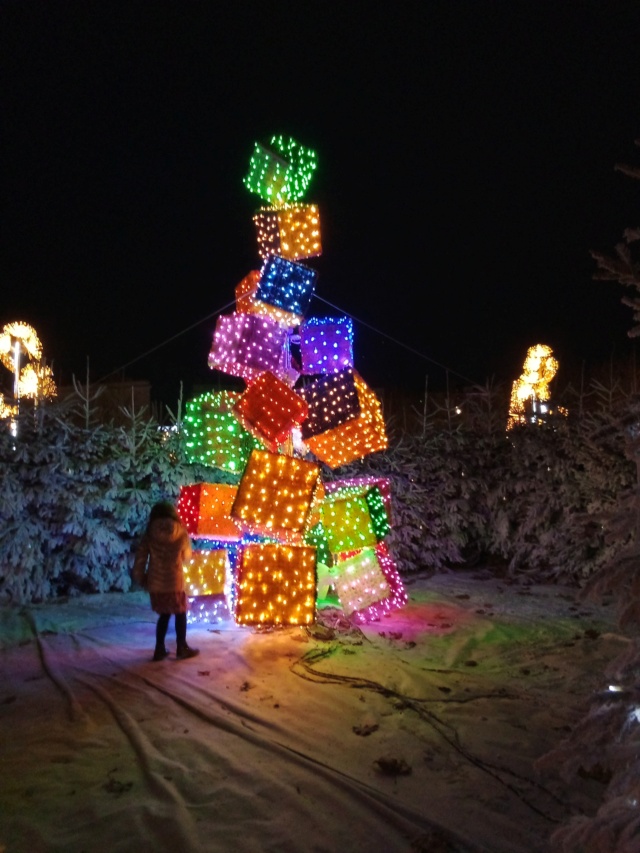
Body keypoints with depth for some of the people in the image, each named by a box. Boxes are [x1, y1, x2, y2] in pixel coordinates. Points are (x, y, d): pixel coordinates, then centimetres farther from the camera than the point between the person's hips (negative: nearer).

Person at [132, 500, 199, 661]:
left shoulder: (149, 536, -2)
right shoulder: (181, 533, -5)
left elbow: (139, 562, -3)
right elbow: (187, 556, 10)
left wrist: (142, 580, 9)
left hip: (155, 584, 3)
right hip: (174, 582, -3)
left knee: (164, 615, 20)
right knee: (180, 614, 16)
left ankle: (159, 649, 23)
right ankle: (182, 648, 25)